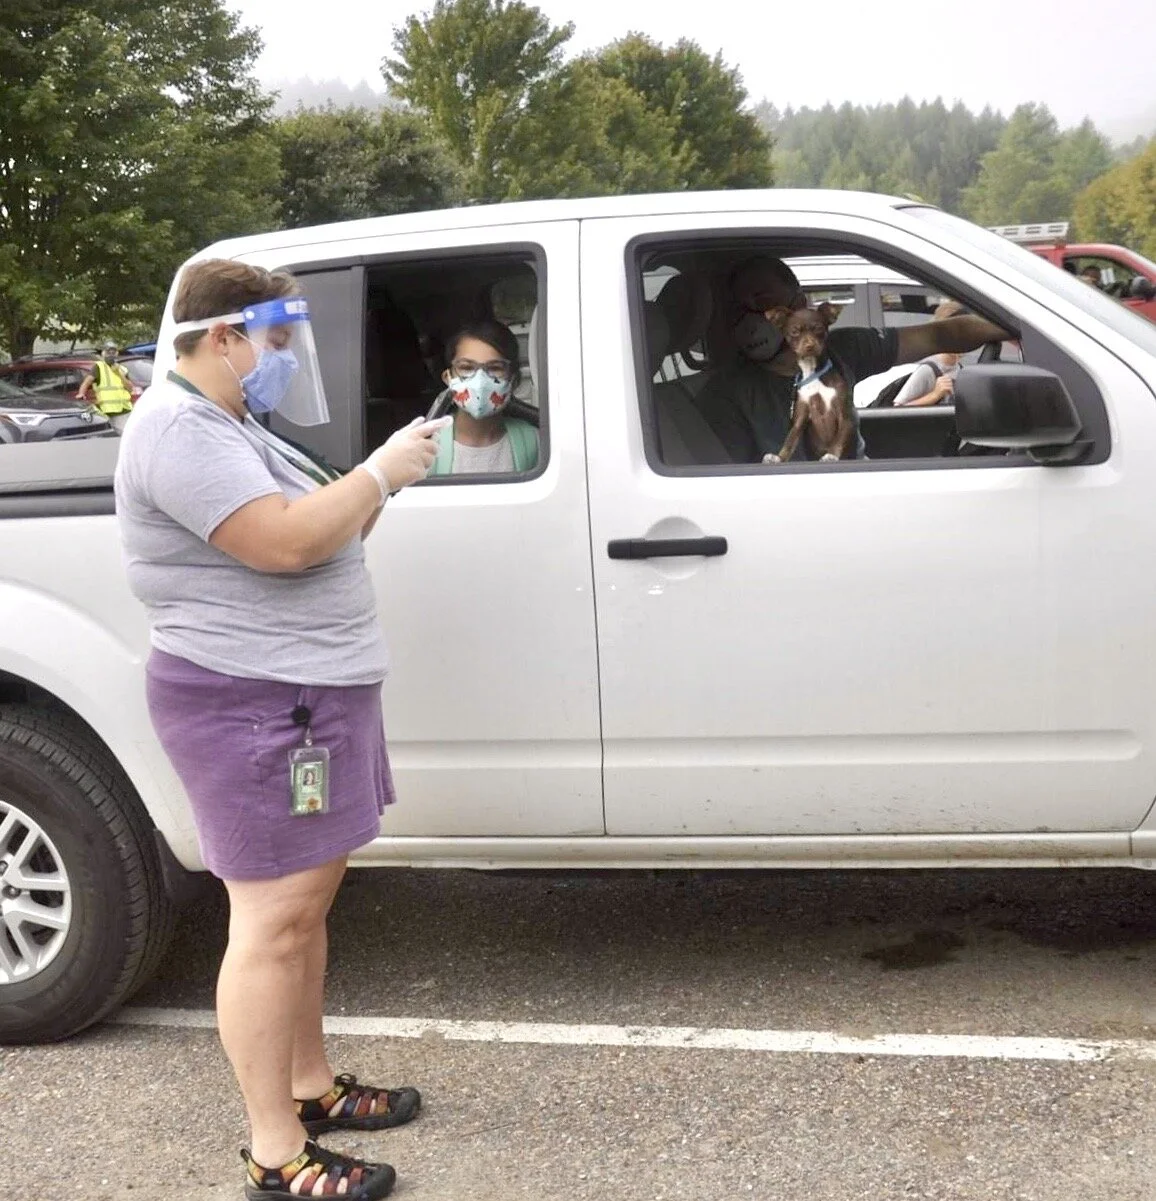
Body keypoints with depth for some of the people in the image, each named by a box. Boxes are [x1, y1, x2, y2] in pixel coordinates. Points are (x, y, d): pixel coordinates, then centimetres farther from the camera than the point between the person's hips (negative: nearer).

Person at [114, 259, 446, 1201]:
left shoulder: (230, 425, 17)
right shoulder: (179, 431, -16)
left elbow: (321, 536, 19)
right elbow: (284, 542, -26)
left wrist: (375, 483, 3)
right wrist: (381, 473, -15)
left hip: (302, 691, 11)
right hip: (251, 701, -11)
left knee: (308, 901, 17)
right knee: (275, 920, -6)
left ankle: (311, 1085, 30)